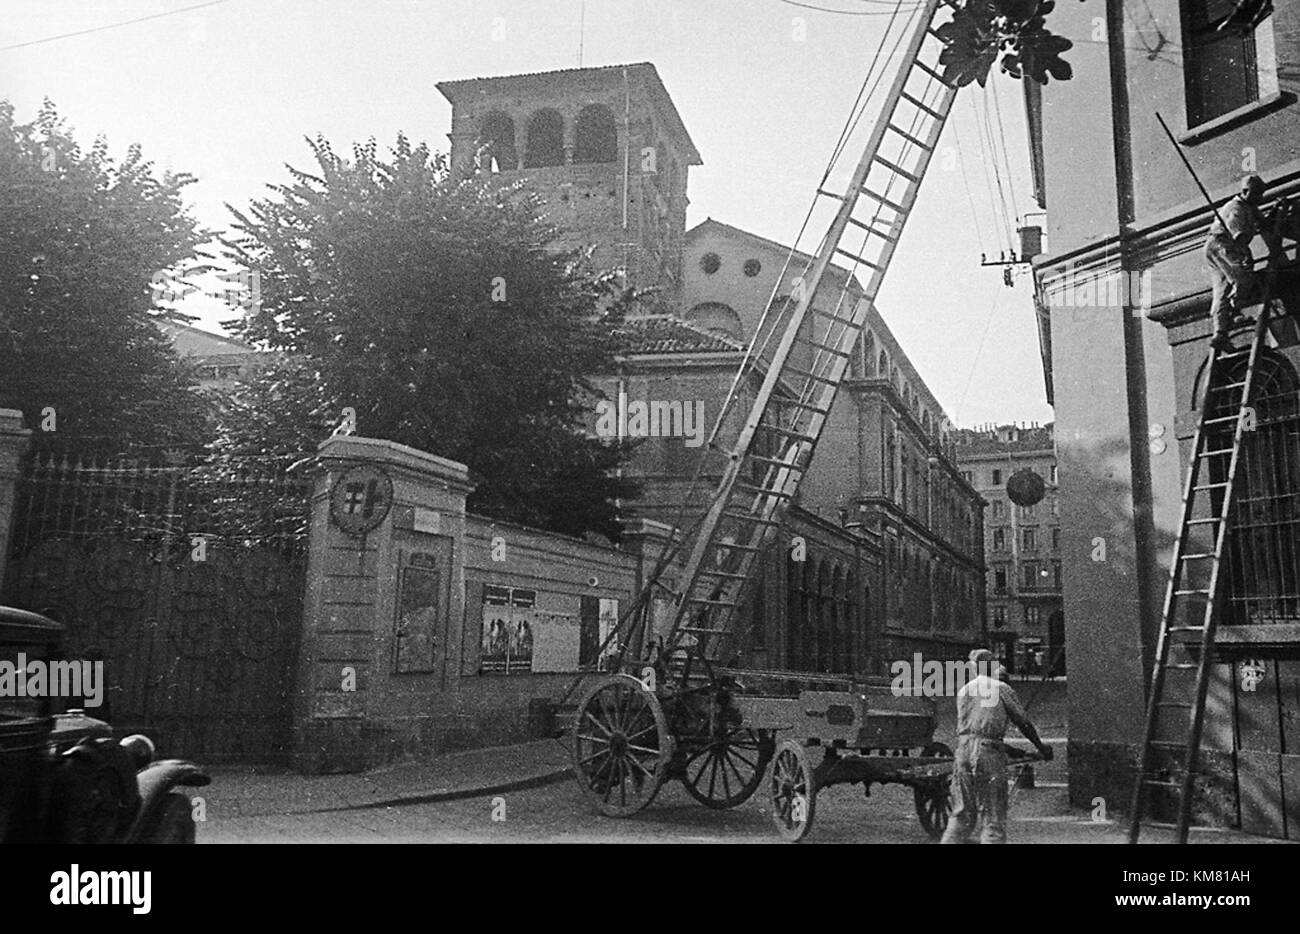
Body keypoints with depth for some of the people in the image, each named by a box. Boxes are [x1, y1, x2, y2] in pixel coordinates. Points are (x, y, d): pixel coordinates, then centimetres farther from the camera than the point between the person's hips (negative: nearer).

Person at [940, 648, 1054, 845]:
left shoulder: (963, 691, 14)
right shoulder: (1001, 689, 1)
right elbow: (1023, 723, 2)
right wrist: (1041, 746, 16)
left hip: (963, 751, 4)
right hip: (989, 754, -4)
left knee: (962, 814, 11)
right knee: (993, 816, 1)